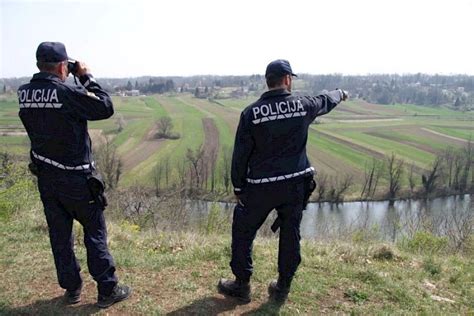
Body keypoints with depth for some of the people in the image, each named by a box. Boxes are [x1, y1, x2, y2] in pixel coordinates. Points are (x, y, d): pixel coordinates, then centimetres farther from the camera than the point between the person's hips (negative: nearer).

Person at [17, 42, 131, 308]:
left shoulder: (24, 93, -1)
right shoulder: (67, 92, -21)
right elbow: (106, 108, -13)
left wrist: (72, 81, 6)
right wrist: (86, 77, -5)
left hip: (45, 176, 6)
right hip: (77, 178, -6)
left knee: (60, 234, 16)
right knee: (95, 233, 6)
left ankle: (72, 289, 29)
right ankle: (108, 290, 15)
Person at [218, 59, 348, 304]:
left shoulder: (251, 112, -9)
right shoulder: (302, 105, -2)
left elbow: (240, 154, -6)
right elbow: (325, 101, 21)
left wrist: (238, 187, 5)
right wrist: (340, 94, 44)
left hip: (260, 187, -2)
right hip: (295, 184, 3)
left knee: (242, 232, 15)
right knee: (290, 235, 17)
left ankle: (242, 286, 26)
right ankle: (282, 288, 30)